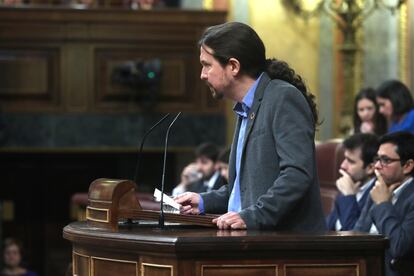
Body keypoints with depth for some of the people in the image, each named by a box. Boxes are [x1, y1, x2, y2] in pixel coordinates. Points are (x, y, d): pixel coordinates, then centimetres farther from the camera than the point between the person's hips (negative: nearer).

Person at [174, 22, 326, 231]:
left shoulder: (284, 98, -8)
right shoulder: (245, 110, 19)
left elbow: (298, 174, -18)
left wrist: (252, 217, -23)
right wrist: (205, 202, 14)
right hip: (253, 237, 8)